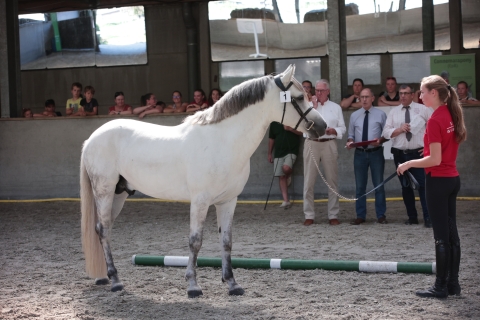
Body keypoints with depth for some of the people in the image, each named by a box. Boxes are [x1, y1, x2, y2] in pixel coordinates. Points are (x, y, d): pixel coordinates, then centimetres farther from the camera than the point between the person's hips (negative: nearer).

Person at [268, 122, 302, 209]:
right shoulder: (274, 124, 10)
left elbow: (301, 132, -5)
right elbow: (271, 139, 17)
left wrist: (290, 129, -18)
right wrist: (269, 154, 16)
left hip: (291, 150, -4)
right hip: (279, 152, 4)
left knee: (286, 168, -30)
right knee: (281, 176, -2)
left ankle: (289, 175, 9)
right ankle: (286, 201, -1)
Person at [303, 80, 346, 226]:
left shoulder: (336, 108, 11)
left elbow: (343, 128, 9)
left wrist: (334, 130, -12)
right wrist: (313, 106, -6)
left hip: (329, 144, 0)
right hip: (312, 144, 0)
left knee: (332, 181, 1)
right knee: (309, 182, 0)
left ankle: (333, 215, 7)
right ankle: (309, 215, 6)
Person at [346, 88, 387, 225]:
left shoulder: (380, 114, 1)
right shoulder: (354, 116, 9)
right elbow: (351, 135, 12)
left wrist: (380, 140, -18)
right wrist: (350, 142, -10)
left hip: (376, 152, -2)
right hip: (360, 153, 2)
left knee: (379, 185, 4)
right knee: (360, 186, 6)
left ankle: (381, 215, 11)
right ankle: (360, 216, 13)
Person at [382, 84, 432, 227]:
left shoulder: (423, 109, 1)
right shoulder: (394, 112, 8)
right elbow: (386, 132, 2)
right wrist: (399, 130, -15)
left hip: (419, 153, -3)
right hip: (400, 155, 4)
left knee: (423, 185, -9)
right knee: (405, 186, 9)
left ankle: (428, 218, -7)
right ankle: (412, 217, 19)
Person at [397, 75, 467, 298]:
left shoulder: (435, 120, -18)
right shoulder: (452, 115, 8)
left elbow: (435, 159, -20)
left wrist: (409, 164, -9)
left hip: (438, 180, -9)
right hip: (452, 178, 9)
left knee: (441, 235, -3)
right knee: (451, 232, 12)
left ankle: (441, 286, 4)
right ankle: (453, 283, 17)